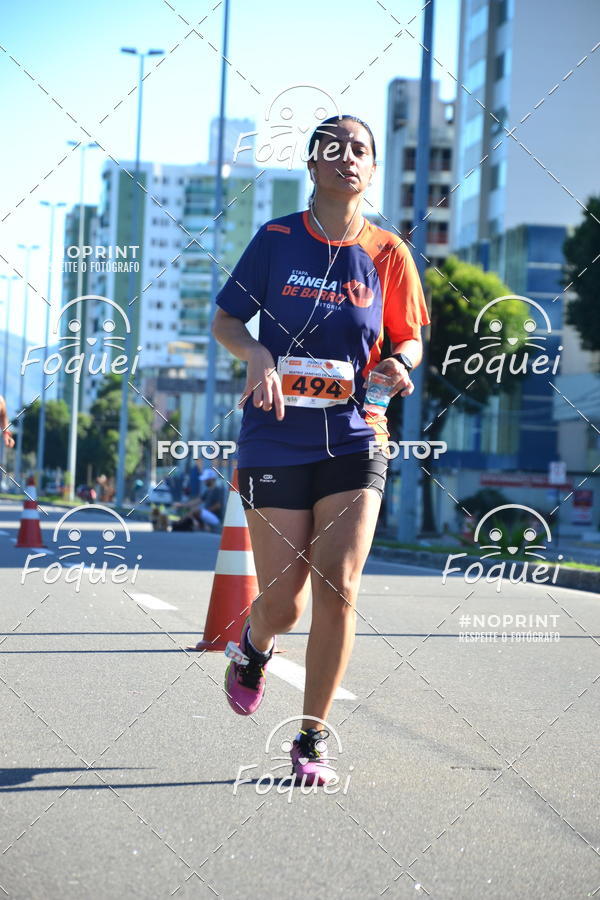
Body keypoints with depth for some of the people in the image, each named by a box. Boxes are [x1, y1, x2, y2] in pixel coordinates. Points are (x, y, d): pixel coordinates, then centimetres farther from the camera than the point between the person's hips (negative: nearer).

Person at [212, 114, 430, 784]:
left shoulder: (387, 253, 2)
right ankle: (252, 649, 39)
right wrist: (257, 355, -14)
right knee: (283, 604, 0)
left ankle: (313, 737, 6)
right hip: (275, 442, -1)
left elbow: (409, 338, 12)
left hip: (354, 438, 1)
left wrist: (401, 364, -11)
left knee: (339, 591, -10)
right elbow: (225, 319, 7)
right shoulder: (276, 239, -1)